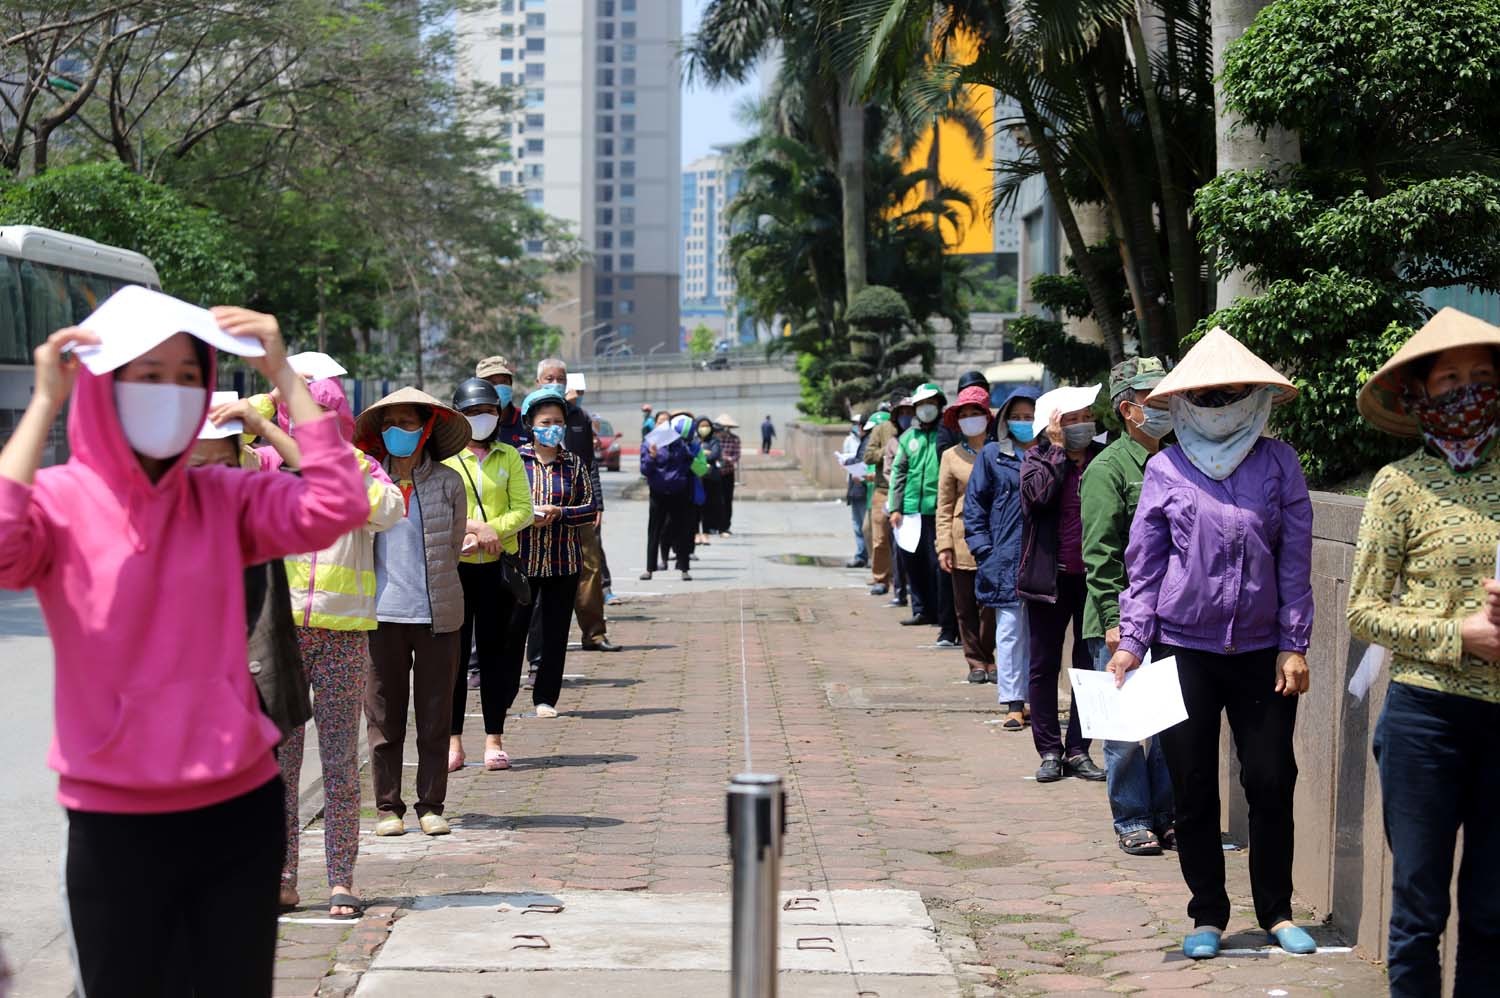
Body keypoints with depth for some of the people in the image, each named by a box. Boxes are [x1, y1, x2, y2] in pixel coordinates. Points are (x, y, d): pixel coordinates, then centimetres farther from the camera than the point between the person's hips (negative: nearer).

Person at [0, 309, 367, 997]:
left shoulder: (223, 498, 2)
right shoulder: (57, 501, -6)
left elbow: (336, 509, -13)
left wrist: (283, 376, -14)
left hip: (240, 805, 3)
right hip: (116, 820, -3)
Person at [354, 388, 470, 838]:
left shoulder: (448, 483, 3)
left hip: (437, 614, 0)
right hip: (382, 614, 0)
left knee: (435, 714, 6)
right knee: (384, 715, 4)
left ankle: (431, 806, 14)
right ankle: (388, 807, 13)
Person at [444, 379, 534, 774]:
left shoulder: (509, 457, 9)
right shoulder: (443, 456, 2)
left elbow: (524, 509, 2)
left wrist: (493, 531, -14)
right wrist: (475, 526, -18)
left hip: (496, 564, 1)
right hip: (454, 564, -1)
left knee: (492, 651, 4)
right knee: (454, 652, 1)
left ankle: (494, 741, 8)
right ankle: (453, 742, 6)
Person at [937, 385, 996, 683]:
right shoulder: (951, 456, 9)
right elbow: (944, 505, 8)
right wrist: (944, 545, -1)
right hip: (963, 543, 1)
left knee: (992, 605, -4)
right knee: (966, 607, 4)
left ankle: (990, 660, 9)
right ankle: (976, 662, 14)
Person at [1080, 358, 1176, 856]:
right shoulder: (1107, 469, -6)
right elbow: (1100, 553, -10)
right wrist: (1114, 618, -16)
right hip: (1123, 620, -6)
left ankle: (1165, 816, 19)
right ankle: (1132, 821, 9)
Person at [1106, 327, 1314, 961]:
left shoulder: (1277, 463, 2)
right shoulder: (1165, 468, 2)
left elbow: (1295, 559, 2)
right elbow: (1145, 562, 5)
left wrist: (1294, 645, -2)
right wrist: (1132, 641, -2)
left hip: (1261, 650, 0)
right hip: (1184, 647, 0)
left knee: (1272, 783, 2)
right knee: (1192, 789, 5)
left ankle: (1276, 911, 19)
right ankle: (1208, 915, 18)